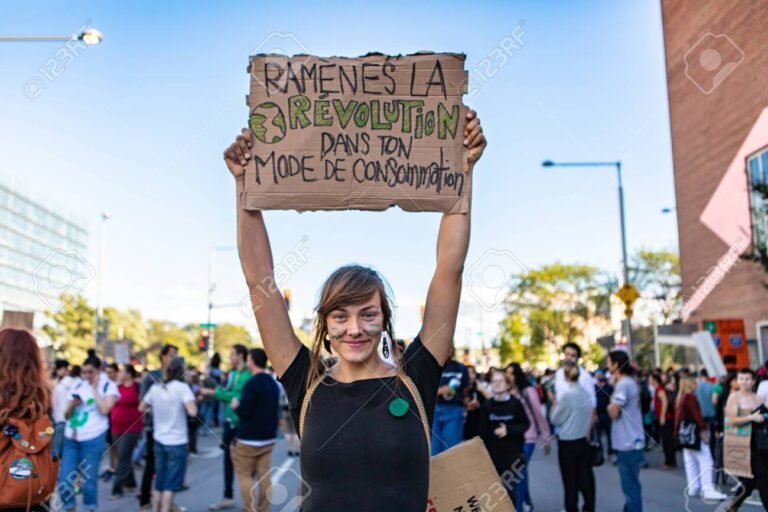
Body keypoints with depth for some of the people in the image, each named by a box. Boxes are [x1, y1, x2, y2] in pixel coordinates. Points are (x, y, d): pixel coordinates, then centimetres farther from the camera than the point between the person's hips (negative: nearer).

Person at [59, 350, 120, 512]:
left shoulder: (109, 386, -2)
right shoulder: (78, 385, 11)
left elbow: (104, 410, -18)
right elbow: (67, 415, 13)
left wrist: (95, 388, -12)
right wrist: (72, 405, -8)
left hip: (93, 439, -5)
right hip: (71, 438, 5)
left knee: (88, 481, 0)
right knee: (63, 479, 3)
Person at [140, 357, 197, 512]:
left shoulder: (155, 387, 3)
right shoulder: (182, 387, -14)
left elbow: (142, 408, 15)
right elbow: (192, 411, -26)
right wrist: (193, 402, -6)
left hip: (159, 441, 6)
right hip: (177, 443, -6)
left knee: (159, 483, 16)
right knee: (170, 485, 2)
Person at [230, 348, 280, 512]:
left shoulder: (252, 383, -17)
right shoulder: (273, 383, 7)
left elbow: (244, 412, -19)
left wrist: (235, 405, -1)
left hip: (248, 439, -7)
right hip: (269, 437, 7)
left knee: (244, 475, 4)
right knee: (264, 475, 8)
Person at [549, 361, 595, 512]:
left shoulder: (566, 395, -19)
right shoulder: (586, 393, 0)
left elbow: (556, 420, -10)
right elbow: (589, 416, 11)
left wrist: (554, 402, 1)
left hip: (567, 442, -5)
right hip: (583, 440, 6)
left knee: (570, 480, 6)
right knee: (585, 477, 13)